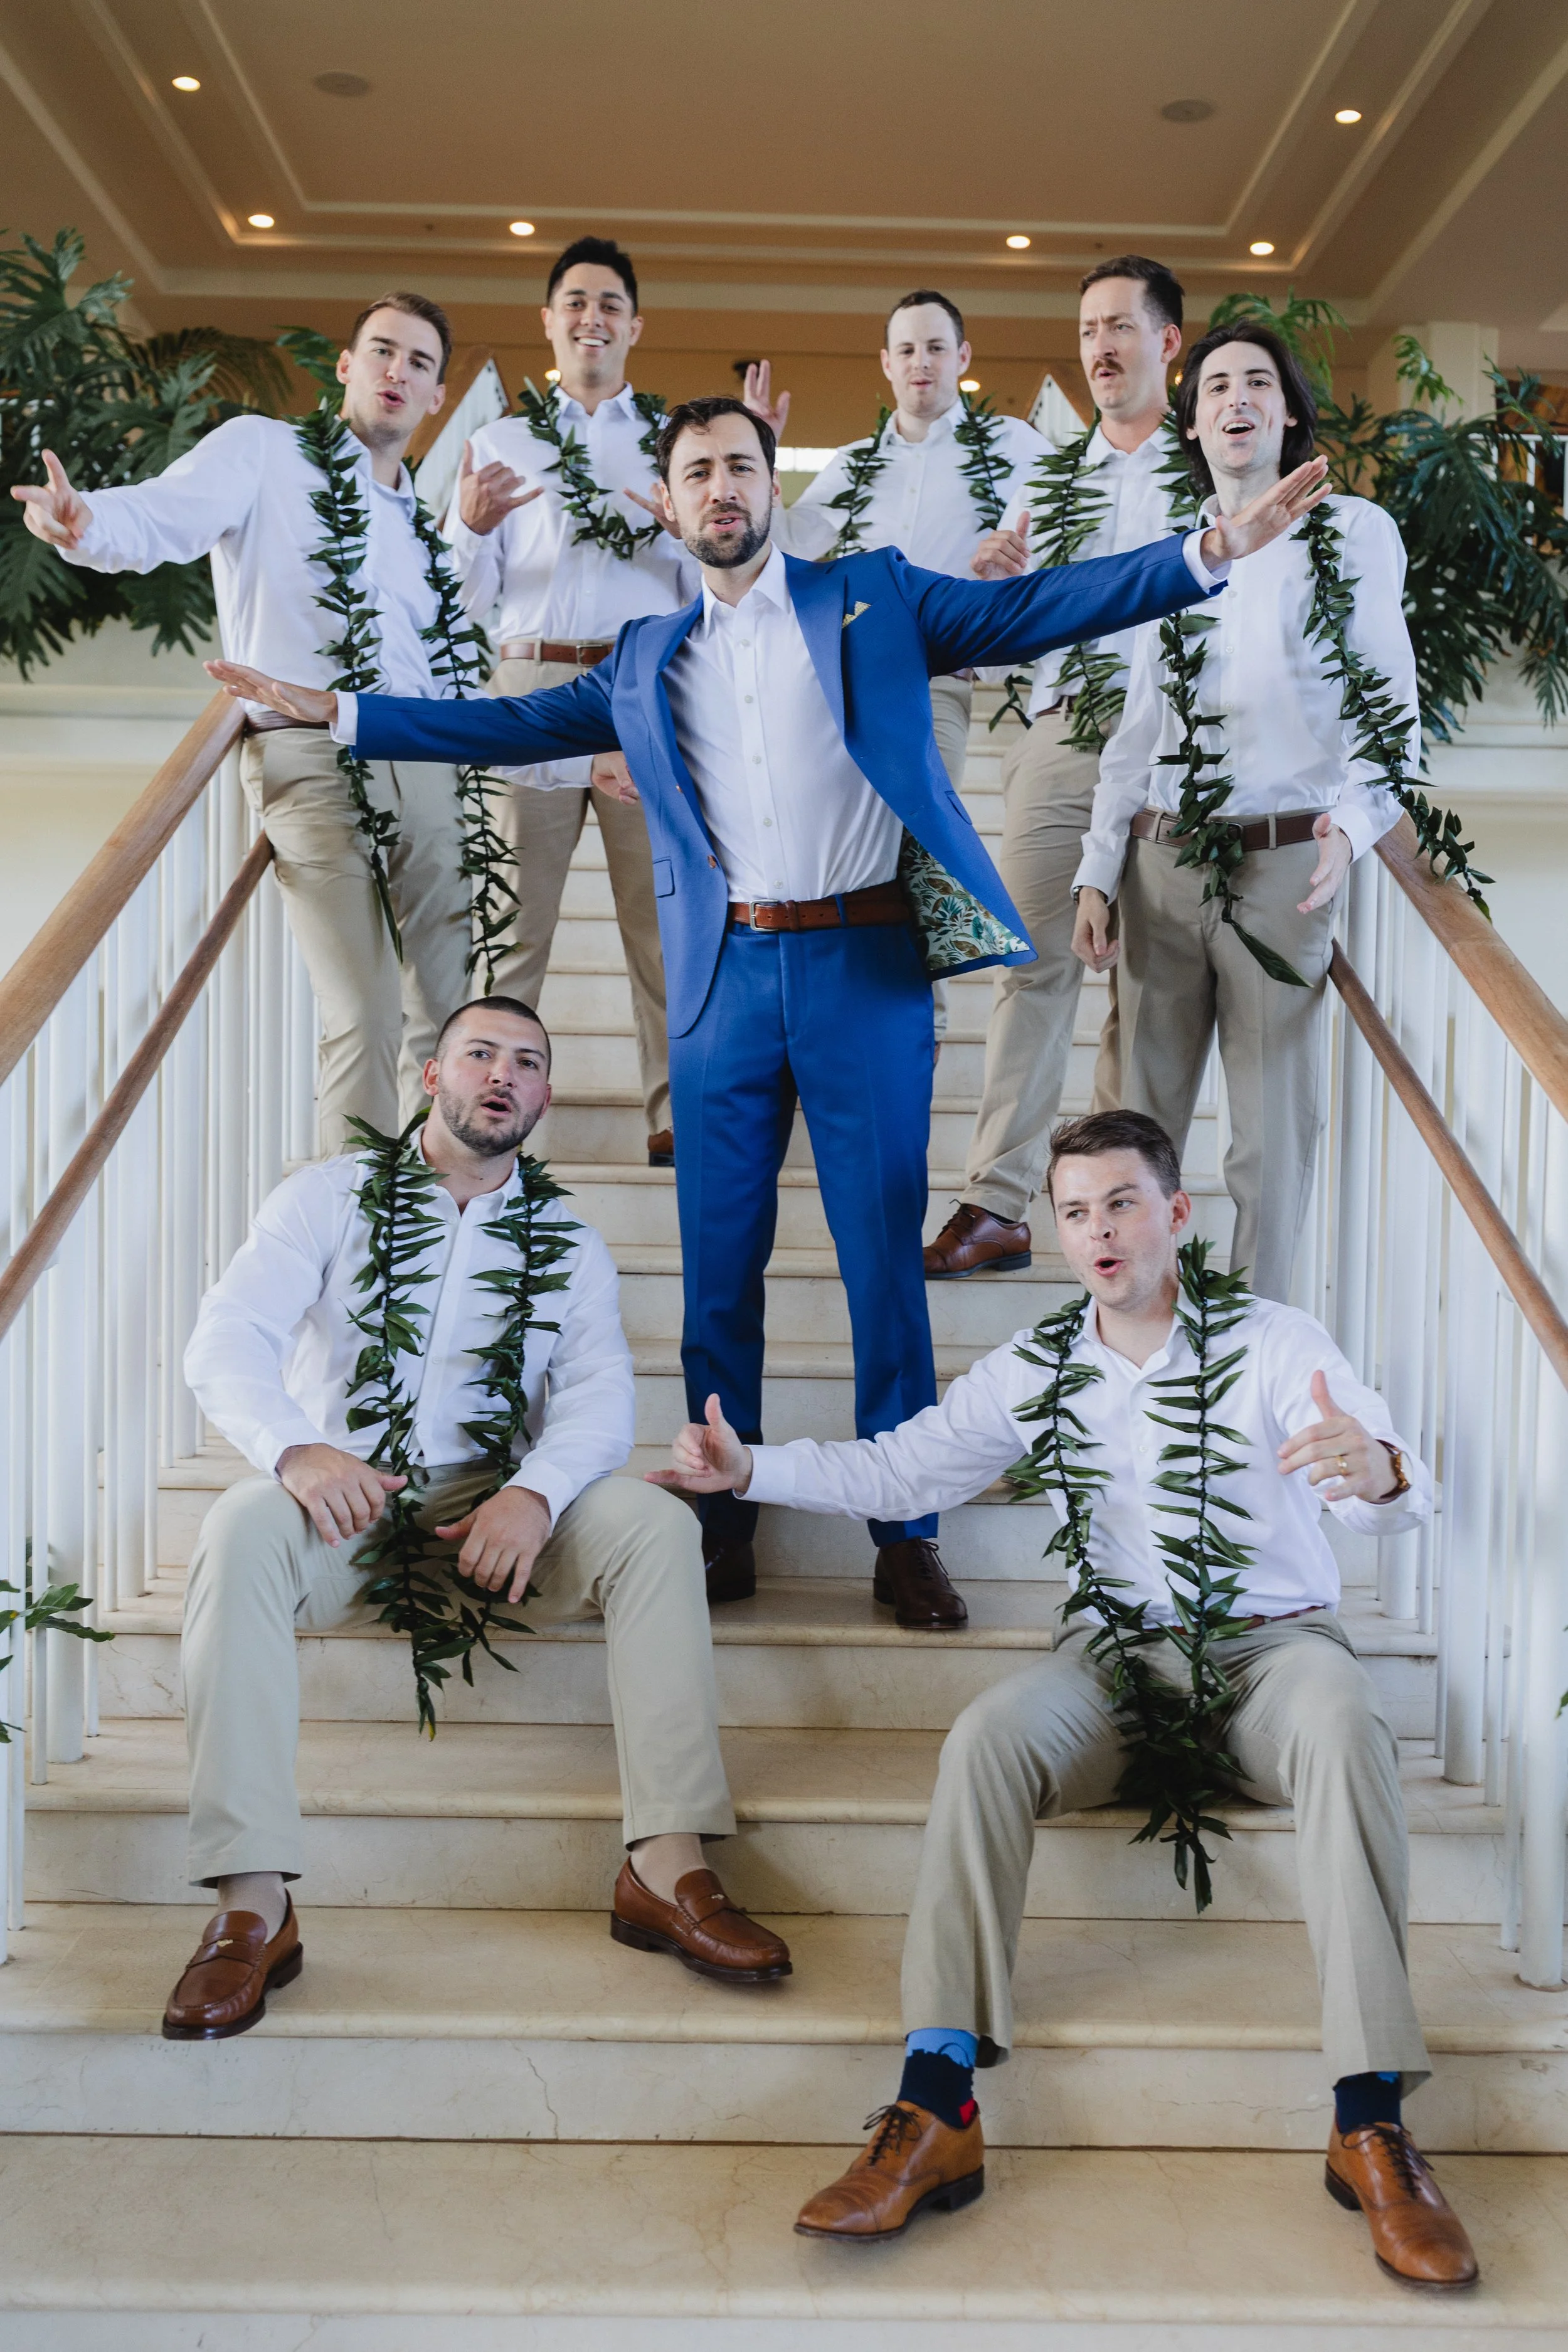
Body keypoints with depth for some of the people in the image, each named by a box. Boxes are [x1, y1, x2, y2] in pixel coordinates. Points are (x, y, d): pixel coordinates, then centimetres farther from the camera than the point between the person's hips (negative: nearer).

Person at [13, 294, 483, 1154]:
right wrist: (85, 520, -34)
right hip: (311, 758, -6)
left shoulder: (422, 518, 24)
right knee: (366, 1019, -11)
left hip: (422, 762, 6)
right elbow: (159, 519, -14)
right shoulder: (266, 451, 6)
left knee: (447, 1009, 7)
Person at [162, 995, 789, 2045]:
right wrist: (296, 1450, -30)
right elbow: (226, 1341, -8)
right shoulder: (333, 1196, 6)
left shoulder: (567, 1241, 12)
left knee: (657, 1524, -24)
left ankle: (667, 1868, -28)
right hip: (340, 1503, -1)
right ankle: (253, 1903, -35)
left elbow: (601, 1394, -4)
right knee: (242, 1530, -34)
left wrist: (534, 1492, -27)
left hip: (496, 1513, 2)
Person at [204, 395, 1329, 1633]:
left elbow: (1034, 609, 2)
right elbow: (515, 724, 17)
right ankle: (725, 1520, 19)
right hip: (726, 975, 3)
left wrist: (1214, 550, -9)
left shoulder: (874, 596, 8)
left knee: (885, 1252, 1)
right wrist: (330, 709, 13)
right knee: (719, 1259, 6)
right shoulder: (647, 658, 17)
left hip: (867, 968, -2)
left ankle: (906, 1532, 12)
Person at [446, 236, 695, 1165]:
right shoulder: (502, 441, 17)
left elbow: (707, 594, 10)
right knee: (515, 912, -1)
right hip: (534, 684, 0)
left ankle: (676, 1113, 6)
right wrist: (471, 527, -9)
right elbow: (475, 596, 10)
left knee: (664, 909, 0)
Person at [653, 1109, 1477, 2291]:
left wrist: (1379, 1473, -40)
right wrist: (747, 1466, -3)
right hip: (1119, 1658, 2)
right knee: (988, 1736, -29)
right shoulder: (1034, 1372, 10)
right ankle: (936, 2113, -33)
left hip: (1272, 1641, -2)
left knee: (1343, 1729, -37)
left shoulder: (1275, 1343, -1)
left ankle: (1372, 2124, -35)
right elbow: (894, 1470, 11)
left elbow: (1398, 1494, -14)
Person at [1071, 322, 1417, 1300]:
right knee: (1140, 1118, 6)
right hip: (1162, 861, 4)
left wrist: (1351, 823, -19)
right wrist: (1098, 874, 8)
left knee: (1274, 1126, 1)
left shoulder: (1352, 531, 4)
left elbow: (1390, 707, 0)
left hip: (1283, 864, -3)